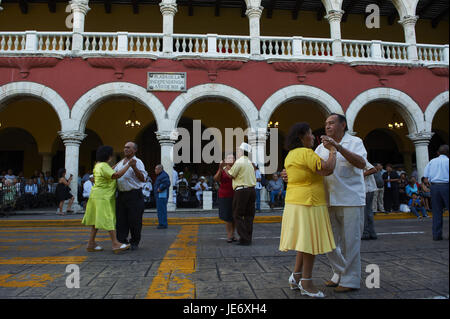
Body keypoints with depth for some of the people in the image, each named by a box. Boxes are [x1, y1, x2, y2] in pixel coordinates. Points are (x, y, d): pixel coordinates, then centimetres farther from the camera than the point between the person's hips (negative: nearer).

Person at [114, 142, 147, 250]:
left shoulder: (137, 162, -7)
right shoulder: (120, 163, 17)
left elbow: (143, 179, -18)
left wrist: (134, 167, -29)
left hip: (134, 195, -7)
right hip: (121, 194, 7)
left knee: (134, 220, 2)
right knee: (120, 220, 8)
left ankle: (134, 242, 16)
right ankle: (122, 241, 17)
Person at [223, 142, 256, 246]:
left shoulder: (239, 162, -10)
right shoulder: (249, 163, 17)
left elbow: (231, 175, -5)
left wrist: (224, 167, 11)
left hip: (242, 191, -8)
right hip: (252, 190, 8)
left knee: (238, 215, 0)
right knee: (249, 215, 11)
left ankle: (244, 239, -4)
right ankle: (248, 238, 14)